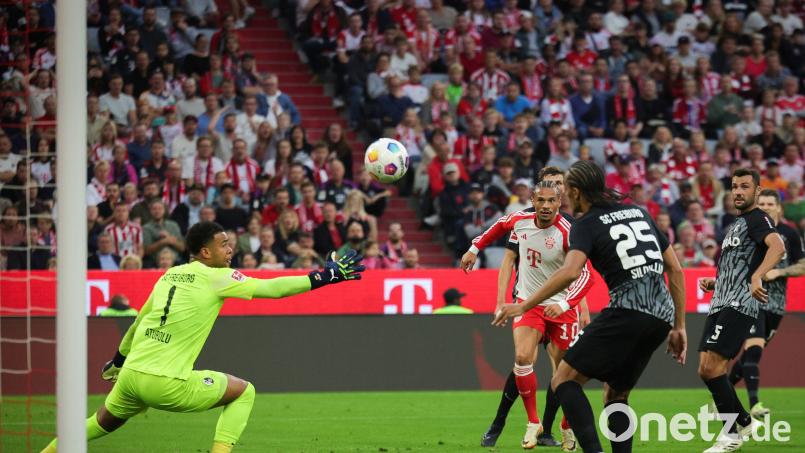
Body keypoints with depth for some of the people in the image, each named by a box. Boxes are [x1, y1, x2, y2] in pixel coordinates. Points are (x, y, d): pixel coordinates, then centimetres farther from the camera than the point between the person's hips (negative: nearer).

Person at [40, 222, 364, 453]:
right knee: (243, 392, 8)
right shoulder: (217, 278, -4)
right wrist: (327, 276, -6)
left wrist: (118, 359, 41)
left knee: (104, 422, 32)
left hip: (131, 375, 7)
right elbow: (272, 288, -10)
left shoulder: (170, 275, 16)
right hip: (166, 384, -7)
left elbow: (139, 321, 27)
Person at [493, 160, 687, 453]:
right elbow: (675, 270, 21)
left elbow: (570, 272, -18)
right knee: (616, 394, 21)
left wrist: (523, 306, -13)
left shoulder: (586, 224, 1)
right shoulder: (638, 213, 22)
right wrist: (679, 327, 24)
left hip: (627, 311, -7)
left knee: (564, 379, -4)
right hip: (662, 316, 7)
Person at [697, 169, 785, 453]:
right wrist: (713, 283, 17)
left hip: (738, 306, -10)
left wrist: (756, 278, -42)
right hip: (720, 304, 10)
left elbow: (777, 246, -27)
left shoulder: (757, 219, -5)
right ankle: (744, 422, 16)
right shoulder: (737, 224, 25)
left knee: (711, 368, -16)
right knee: (707, 370, 4)